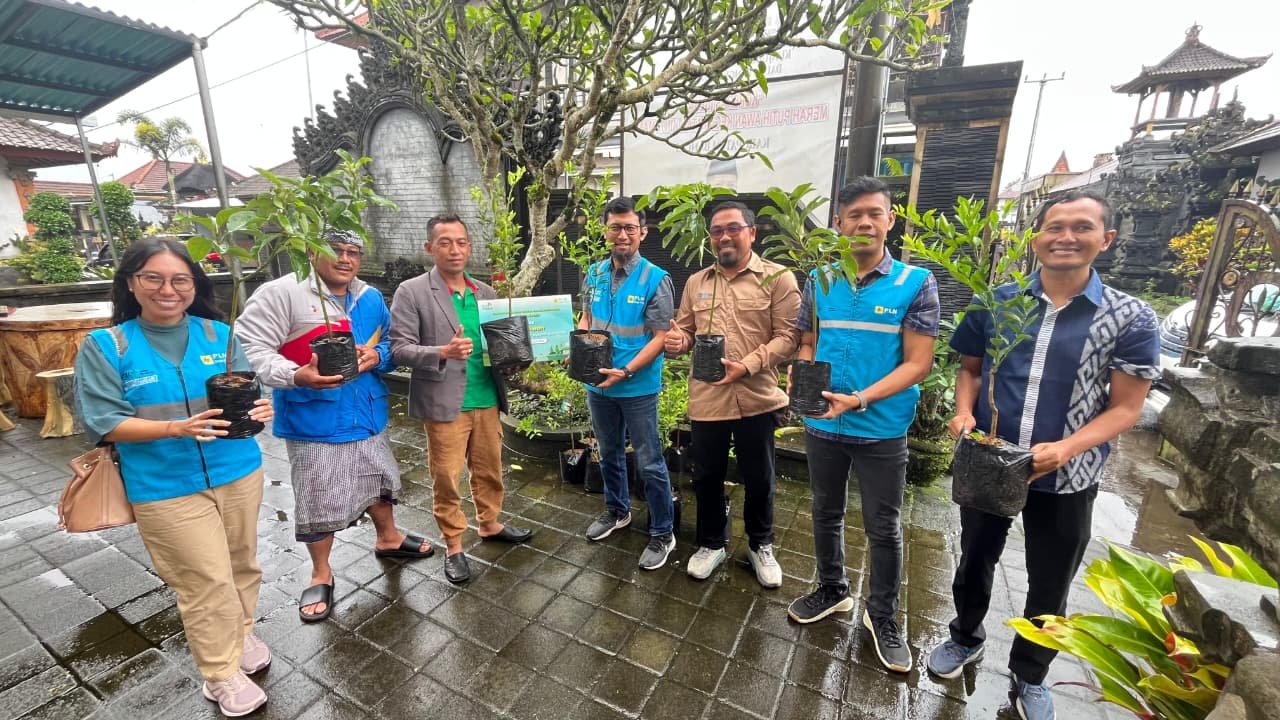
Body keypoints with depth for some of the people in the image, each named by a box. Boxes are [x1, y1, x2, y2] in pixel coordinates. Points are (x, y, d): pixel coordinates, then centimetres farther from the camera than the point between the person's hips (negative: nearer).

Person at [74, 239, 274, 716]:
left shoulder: (218, 334, 0)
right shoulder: (104, 346, -5)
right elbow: (106, 423, -9)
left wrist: (258, 408, -23)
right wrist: (178, 428, -26)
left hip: (239, 472, 3)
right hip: (167, 488, -2)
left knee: (241, 564, 18)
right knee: (207, 582, 5)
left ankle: (241, 634, 43)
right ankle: (221, 674, 26)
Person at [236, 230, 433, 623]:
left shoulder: (371, 298, 7)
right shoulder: (282, 293, -12)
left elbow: (392, 343, 14)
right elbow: (251, 347, -16)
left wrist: (377, 356, -9)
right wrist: (296, 376, -33)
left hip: (368, 414, 6)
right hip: (313, 419, -5)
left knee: (380, 479, 22)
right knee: (318, 500, 8)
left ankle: (388, 538, 47)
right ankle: (321, 574, 31)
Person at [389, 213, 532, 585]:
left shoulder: (485, 292, 9)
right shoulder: (411, 292, -7)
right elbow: (399, 348, -12)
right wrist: (442, 352, -28)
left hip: (487, 400, 5)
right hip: (444, 404, -4)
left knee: (489, 470, 18)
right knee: (446, 478, 9)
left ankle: (490, 523, 40)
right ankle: (453, 545, 27)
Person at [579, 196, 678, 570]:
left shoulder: (656, 279, -13)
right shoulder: (595, 273, 3)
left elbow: (660, 337, -15)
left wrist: (625, 372, -23)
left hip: (638, 388, -5)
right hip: (597, 384, 6)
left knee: (649, 463, 5)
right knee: (609, 453, 22)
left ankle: (663, 534, 23)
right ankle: (616, 511, 44)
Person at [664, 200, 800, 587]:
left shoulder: (778, 278, -4)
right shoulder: (696, 282, 10)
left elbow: (788, 336, -9)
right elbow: (685, 329, 14)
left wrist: (749, 365, -22)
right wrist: (676, 341, -10)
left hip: (756, 398, -3)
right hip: (706, 398, 3)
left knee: (758, 479, 14)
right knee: (707, 476, 15)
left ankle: (761, 546, 38)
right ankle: (711, 544, 38)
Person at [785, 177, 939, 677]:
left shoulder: (916, 283, -8)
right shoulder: (819, 281, 1)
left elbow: (917, 363, -12)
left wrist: (860, 399, -25)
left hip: (882, 430, -3)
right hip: (822, 425, 3)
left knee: (884, 528, 12)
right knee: (826, 514, 19)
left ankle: (882, 617, 34)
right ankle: (832, 590, 42)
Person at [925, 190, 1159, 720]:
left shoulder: (1131, 319, -9)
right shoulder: (996, 303, -4)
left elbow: (1126, 407, -8)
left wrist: (1067, 448, -26)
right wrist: (964, 412, -13)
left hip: (1065, 481, -1)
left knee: (1049, 587, 19)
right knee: (974, 561, 21)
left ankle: (1029, 676, 45)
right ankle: (966, 637, 48)